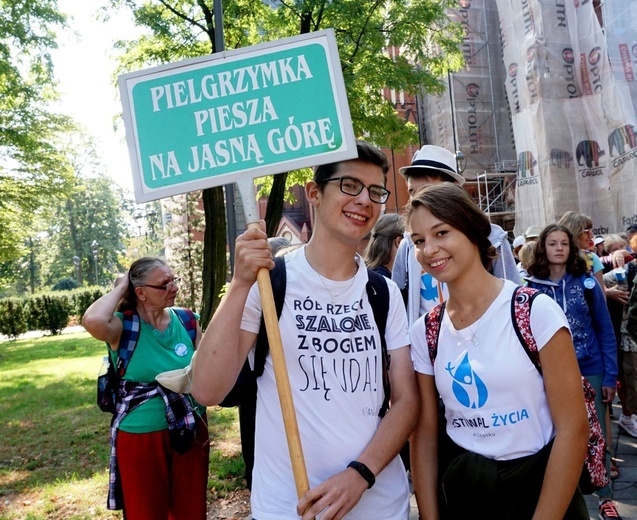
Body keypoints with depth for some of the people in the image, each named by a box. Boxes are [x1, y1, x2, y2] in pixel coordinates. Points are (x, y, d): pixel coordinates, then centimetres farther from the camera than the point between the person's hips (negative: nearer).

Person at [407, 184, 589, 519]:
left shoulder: (535, 310, -13)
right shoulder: (424, 332, -3)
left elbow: (573, 427, -12)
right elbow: (424, 433, 1)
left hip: (540, 485, -2)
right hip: (463, 491, 3)